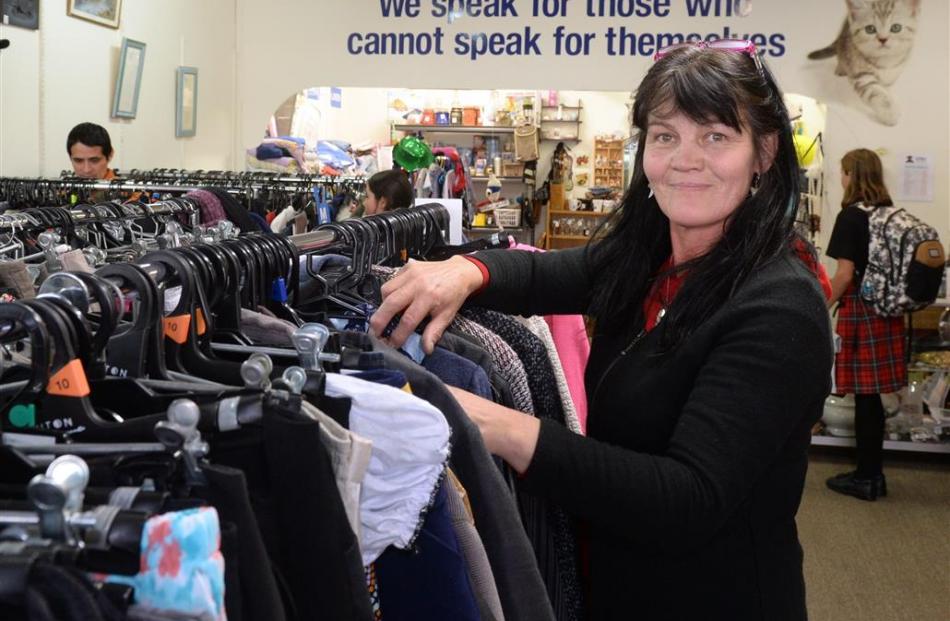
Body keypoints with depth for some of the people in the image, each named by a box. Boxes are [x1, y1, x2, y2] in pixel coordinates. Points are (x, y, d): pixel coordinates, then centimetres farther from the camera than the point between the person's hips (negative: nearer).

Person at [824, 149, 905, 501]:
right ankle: (873, 474, 20)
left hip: (859, 311, -7)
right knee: (872, 395, 13)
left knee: (864, 395, -1)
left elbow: (845, 275, -15)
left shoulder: (851, 216, -12)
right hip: (887, 311, 7)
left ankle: (866, 478, 7)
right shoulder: (890, 214, 10)